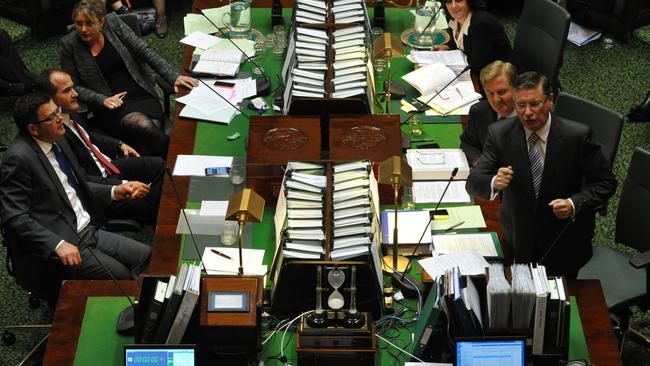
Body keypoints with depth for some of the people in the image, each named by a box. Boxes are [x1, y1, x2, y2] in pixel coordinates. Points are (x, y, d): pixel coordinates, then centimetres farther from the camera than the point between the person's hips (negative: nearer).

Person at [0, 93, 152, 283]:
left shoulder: (57, 141, 9)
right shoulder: (18, 158, -17)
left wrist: (114, 192, 8)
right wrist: (58, 244, -27)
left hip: (88, 230, 8)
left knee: (146, 256, -3)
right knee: (121, 275, -18)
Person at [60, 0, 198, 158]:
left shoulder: (112, 22, 0)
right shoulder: (69, 44, -3)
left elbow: (144, 51, 1)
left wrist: (173, 77, -8)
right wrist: (102, 100, -13)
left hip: (141, 93, 1)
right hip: (112, 103, -1)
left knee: (149, 136, -28)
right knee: (144, 126, -31)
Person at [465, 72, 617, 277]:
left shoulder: (577, 136, -19)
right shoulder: (499, 133, -14)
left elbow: (605, 183, -10)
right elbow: (473, 183, -16)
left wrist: (574, 205, -28)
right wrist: (494, 183, -39)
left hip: (564, 244, -1)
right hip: (518, 240, 2)